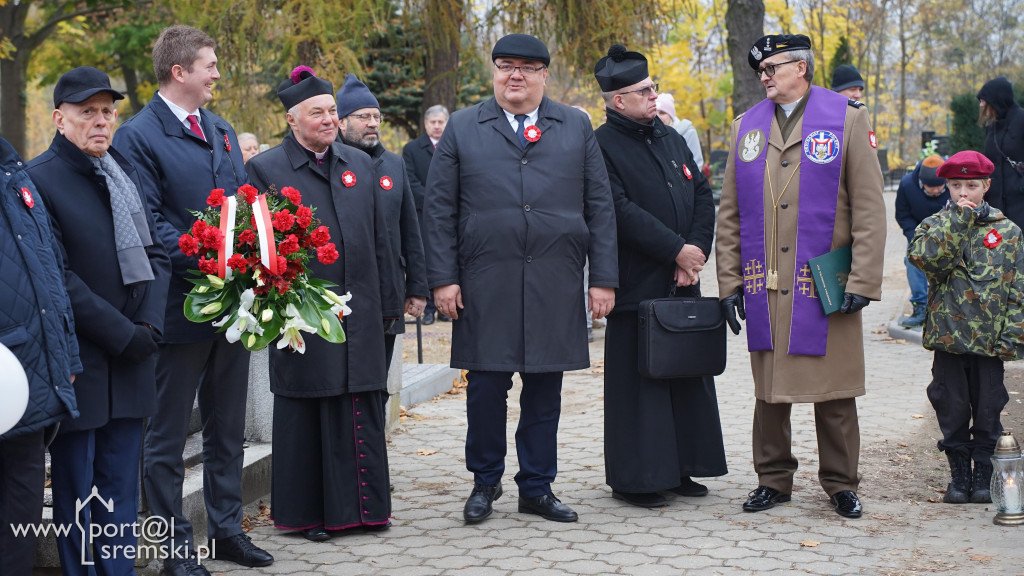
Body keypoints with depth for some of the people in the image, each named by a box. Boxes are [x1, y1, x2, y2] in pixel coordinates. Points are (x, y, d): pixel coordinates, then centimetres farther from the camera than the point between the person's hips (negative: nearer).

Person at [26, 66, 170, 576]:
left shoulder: (125, 172, 12)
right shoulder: (39, 179, -9)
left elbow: (154, 253, 11)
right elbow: (58, 279, -14)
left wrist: (149, 325, -4)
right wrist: (123, 335, -14)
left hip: (130, 361, 6)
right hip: (78, 363, -6)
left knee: (121, 490, 11)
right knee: (75, 490, 4)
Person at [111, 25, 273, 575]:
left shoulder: (222, 131, 15)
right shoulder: (138, 136, -9)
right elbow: (148, 222, -16)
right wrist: (204, 260, -25)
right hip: (179, 304, -7)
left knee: (227, 426, 15)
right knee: (167, 432, 4)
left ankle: (227, 529, 26)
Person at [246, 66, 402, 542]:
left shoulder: (359, 163, 13)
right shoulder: (265, 169, -2)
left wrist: (386, 302, 13)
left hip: (360, 316, 4)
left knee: (364, 413, 8)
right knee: (304, 414, 5)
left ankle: (362, 506, 20)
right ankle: (304, 513, 16)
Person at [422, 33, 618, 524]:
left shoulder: (576, 128, 11)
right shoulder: (462, 129, 8)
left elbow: (600, 206, 8)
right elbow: (439, 209, 5)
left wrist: (604, 278, 1)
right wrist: (443, 277, -4)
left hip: (556, 285, 1)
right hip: (486, 285, -1)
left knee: (545, 388, 7)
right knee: (486, 385, 2)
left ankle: (537, 487, 19)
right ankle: (485, 482, 21)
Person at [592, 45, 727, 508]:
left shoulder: (670, 138, 15)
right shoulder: (601, 146, -8)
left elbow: (703, 196, 11)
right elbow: (621, 212, -17)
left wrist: (696, 251, -4)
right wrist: (677, 250, -16)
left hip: (682, 282, 7)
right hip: (636, 286, -7)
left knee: (688, 372, 11)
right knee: (638, 380, -2)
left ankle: (679, 468, 22)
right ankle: (634, 478, 8)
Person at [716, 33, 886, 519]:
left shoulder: (847, 119, 1)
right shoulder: (746, 126, 12)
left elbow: (869, 209, -3)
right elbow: (730, 214, 13)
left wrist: (862, 282, -9)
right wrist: (730, 282, 6)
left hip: (825, 288, -3)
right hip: (765, 287, 3)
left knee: (834, 393, 3)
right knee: (770, 391, 8)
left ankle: (840, 484, 16)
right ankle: (773, 479, 21)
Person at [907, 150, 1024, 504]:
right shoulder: (934, 225, 5)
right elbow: (924, 256, -18)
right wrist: (958, 221, -15)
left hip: (989, 340, 0)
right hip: (948, 335, 0)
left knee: (987, 410, 6)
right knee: (952, 411, 7)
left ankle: (983, 475, 19)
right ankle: (959, 474, 20)